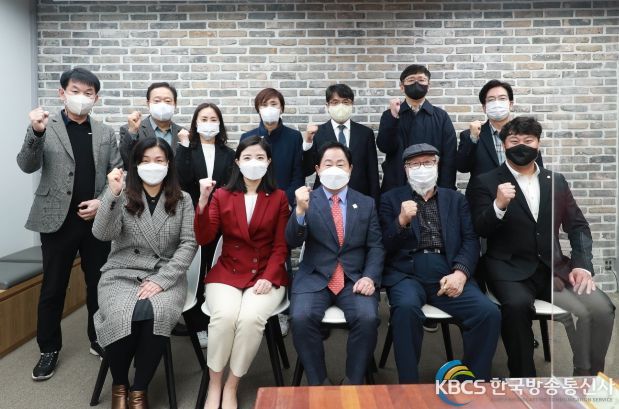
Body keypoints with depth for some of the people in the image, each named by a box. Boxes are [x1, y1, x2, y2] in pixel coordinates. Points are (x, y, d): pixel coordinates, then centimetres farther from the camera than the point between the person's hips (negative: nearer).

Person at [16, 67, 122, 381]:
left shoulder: (106, 134, 8)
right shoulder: (46, 127, 1)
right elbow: (27, 166, -10)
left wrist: (103, 201, -8)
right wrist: (35, 132, -25)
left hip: (97, 220, 2)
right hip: (57, 220, -2)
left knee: (98, 284, 11)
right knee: (52, 288, 7)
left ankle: (98, 339, 28)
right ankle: (49, 349, 22)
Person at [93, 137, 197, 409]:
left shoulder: (182, 200, 4)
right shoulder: (122, 197, 4)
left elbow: (189, 244, -3)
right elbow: (103, 234, -11)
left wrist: (161, 279, -14)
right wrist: (112, 194, -23)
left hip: (166, 276, 0)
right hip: (122, 274, 0)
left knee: (155, 314, -31)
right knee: (121, 316, -29)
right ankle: (119, 385, 1)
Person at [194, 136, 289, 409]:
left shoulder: (279, 198, 5)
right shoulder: (221, 196, 6)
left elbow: (281, 246, 1)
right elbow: (204, 239, -3)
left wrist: (268, 277, -14)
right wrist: (203, 201, -15)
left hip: (266, 276, 0)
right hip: (227, 273, 1)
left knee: (251, 318, -29)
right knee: (224, 316, -29)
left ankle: (232, 386, -5)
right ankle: (214, 384, -3)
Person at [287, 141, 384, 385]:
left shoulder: (367, 204, 11)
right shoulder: (307, 200, 5)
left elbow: (375, 246, 7)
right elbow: (292, 242, -7)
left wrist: (370, 277, -11)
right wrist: (300, 210, -25)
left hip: (355, 278, 1)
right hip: (314, 278, -1)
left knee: (368, 318, -26)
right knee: (301, 318, -27)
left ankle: (353, 382, -4)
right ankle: (318, 382, -5)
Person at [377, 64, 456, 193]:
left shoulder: (441, 117, 4)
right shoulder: (390, 115, 6)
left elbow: (449, 158, 0)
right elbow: (385, 147, -8)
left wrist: (445, 192, -8)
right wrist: (393, 117, -19)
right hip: (396, 189, 0)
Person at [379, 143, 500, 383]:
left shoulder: (456, 199, 19)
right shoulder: (391, 199, 12)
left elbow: (471, 240, 7)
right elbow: (384, 247, 4)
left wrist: (460, 272, -11)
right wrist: (402, 221, -14)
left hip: (447, 274, 2)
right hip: (407, 274, -2)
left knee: (489, 312, -22)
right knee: (406, 308, -34)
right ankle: (409, 386, -18)